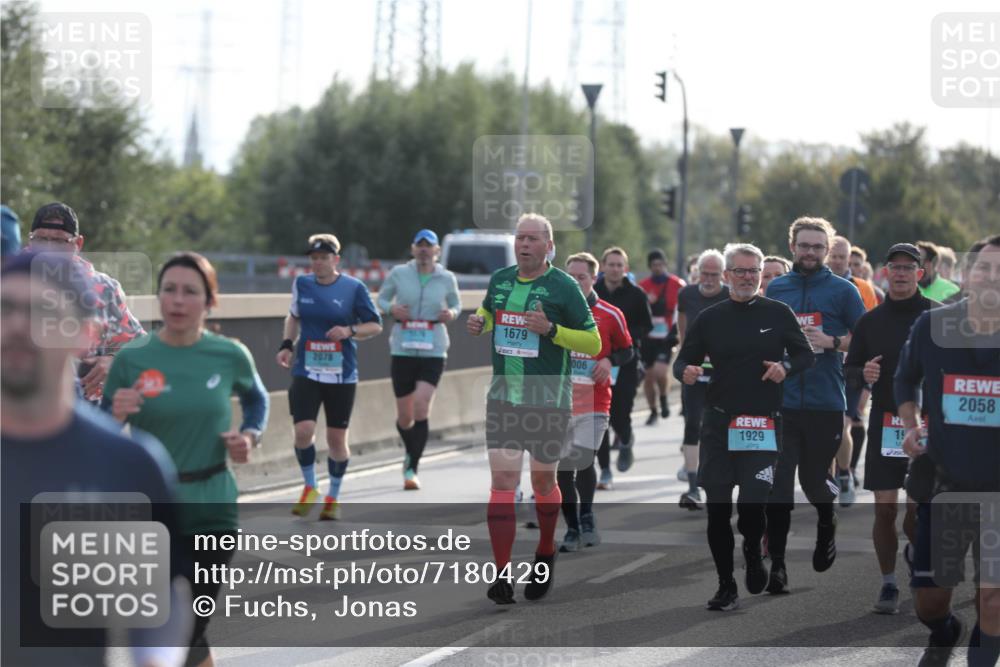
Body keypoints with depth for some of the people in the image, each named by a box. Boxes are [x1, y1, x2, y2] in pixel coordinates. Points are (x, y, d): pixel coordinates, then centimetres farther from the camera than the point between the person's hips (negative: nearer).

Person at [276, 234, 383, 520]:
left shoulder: (354, 288, -4)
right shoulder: (301, 284, 4)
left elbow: (376, 325, 2)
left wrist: (349, 331, -16)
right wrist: (287, 344, 7)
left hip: (342, 375, -1)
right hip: (306, 372, 1)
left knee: (336, 438, 4)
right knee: (303, 430, -15)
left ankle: (333, 497, 25)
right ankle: (310, 488, 9)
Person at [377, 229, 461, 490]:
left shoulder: (446, 278, 2)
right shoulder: (398, 273, 1)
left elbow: (456, 303, 18)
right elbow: (382, 298, 13)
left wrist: (452, 313, -5)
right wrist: (391, 309, -9)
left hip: (433, 352, -1)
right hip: (403, 351, 1)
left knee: (421, 407, -19)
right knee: (404, 418, 5)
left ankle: (412, 469, -12)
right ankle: (411, 453, 38)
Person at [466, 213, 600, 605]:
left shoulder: (563, 287, -9)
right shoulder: (499, 280, 6)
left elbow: (594, 343, -9)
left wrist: (550, 329, -22)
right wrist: (478, 323, 5)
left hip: (549, 403, -3)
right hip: (502, 399, 3)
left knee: (543, 481, 11)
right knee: (502, 482, -7)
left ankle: (545, 555, 37)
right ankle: (502, 576, -9)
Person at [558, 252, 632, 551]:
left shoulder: (610, 315, 1)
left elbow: (627, 350, 10)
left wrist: (609, 361, -9)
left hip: (594, 403, -2)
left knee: (583, 459, -18)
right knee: (563, 467, 3)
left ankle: (586, 516, 5)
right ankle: (572, 529, 14)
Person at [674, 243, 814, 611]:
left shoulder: (779, 314, 3)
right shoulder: (709, 318, 6)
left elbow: (806, 355, 8)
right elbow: (682, 361, 9)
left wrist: (786, 367, -13)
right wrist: (686, 371, -14)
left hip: (763, 424, -2)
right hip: (719, 424, 2)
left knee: (752, 502, -12)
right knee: (717, 508, 1)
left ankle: (753, 552, 22)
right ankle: (726, 587, 14)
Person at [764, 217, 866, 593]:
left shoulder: (842, 290, 1)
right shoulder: (776, 288, 10)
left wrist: (831, 341, -14)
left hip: (825, 403, -2)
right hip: (781, 402, 2)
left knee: (814, 479, 8)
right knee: (777, 485, -5)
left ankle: (827, 524, 41)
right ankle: (776, 565, -3)